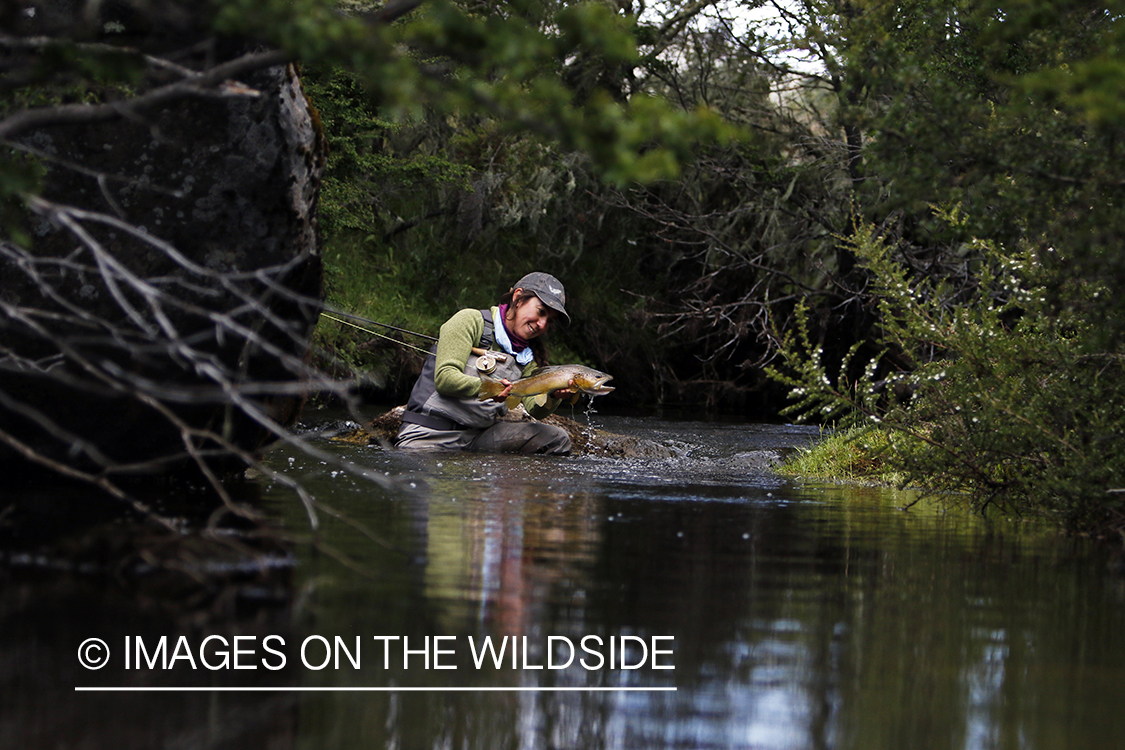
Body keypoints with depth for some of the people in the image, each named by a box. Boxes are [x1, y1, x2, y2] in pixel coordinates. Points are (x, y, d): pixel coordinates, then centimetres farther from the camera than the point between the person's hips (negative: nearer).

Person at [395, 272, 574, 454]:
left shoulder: (527, 356, 15)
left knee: (557, 438, -9)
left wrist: (554, 397, -24)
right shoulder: (471, 321, -4)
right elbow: (444, 378, -16)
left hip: (478, 435, 6)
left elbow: (536, 409, 0)